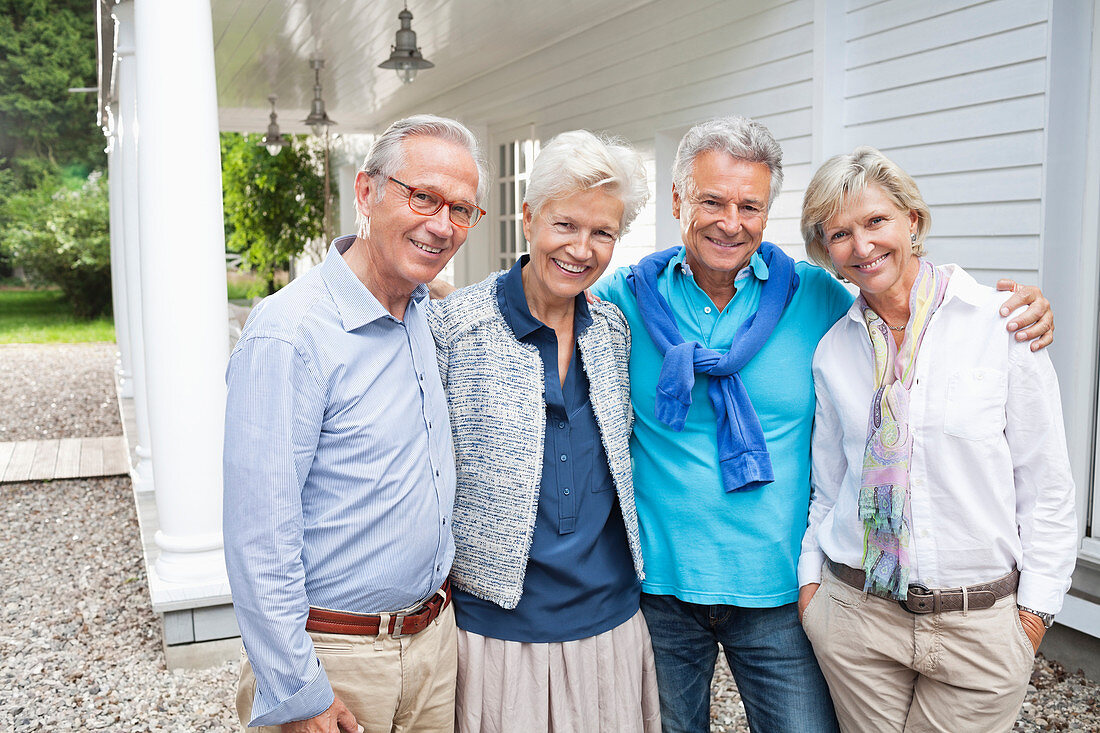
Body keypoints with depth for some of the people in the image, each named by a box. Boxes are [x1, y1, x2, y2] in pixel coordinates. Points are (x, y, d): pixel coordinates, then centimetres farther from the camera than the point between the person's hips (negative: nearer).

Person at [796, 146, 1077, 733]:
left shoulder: (1003, 322, -8)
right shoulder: (832, 350, 1)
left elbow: (1045, 481, -4)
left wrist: (1036, 607, -4)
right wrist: (810, 577, 5)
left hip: (982, 621, -2)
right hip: (856, 613, 2)